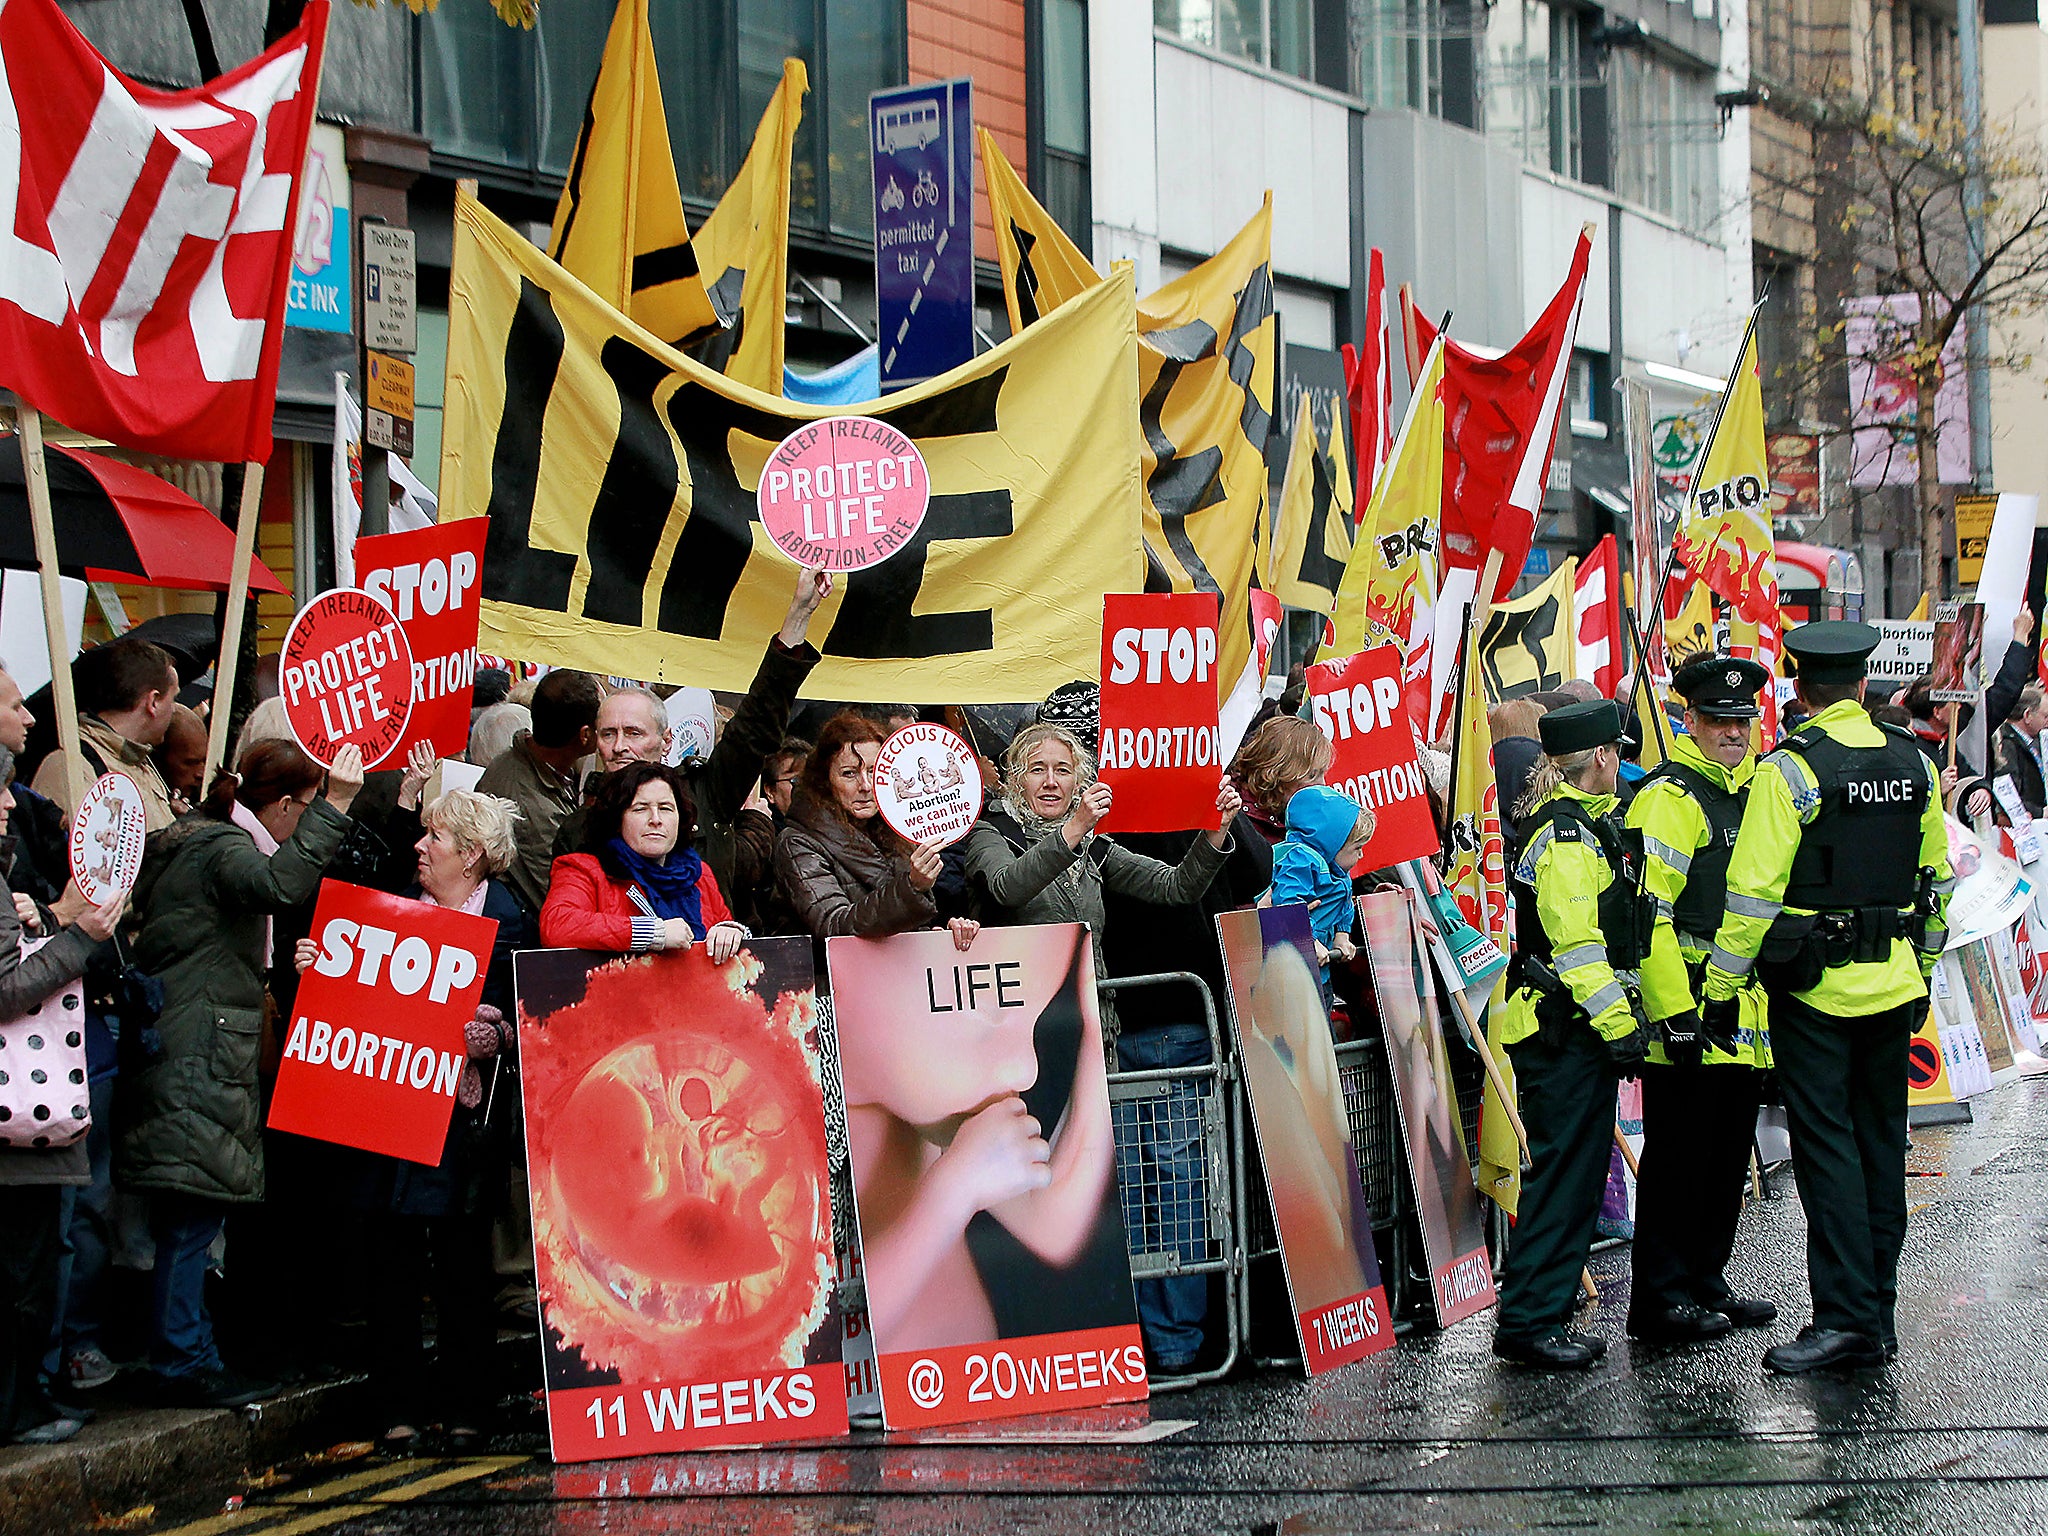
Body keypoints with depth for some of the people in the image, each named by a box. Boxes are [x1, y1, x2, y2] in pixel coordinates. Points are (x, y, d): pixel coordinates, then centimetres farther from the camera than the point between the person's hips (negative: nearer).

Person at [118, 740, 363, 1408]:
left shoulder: (190, 839, 21)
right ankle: (183, 1362, -8)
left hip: (185, 1048, 11)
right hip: (196, 1055, -11)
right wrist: (335, 806, -30)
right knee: (194, 1209, -9)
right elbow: (282, 884, -30)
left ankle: (184, 1354, 11)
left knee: (190, 1214, 9)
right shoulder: (222, 847, -10)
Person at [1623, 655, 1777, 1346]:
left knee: (1728, 1154, 14)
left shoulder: (1754, 791, 16)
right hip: (1690, 1012, -8)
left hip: (1746, 1013, 9)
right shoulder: (1669, 797, -12)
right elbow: (1644, 912, -18)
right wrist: (1675, 1010, -23)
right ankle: (1660, 1300, 3)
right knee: (1679, 1155, -3)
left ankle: (1705, 1283, 24)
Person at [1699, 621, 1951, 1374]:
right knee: (1880, 1142, 11)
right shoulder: (1914, 764, 5)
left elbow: (1753, 893, -14)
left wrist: (1721, 990, -7)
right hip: (1892, 987, 5)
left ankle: (1845, 1317, -7)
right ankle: (1877, 1316, 16)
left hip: (1813, 987, -5)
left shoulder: (1789, 770, -12)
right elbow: (1936, 880, 13)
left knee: (1827, 1148, -3)